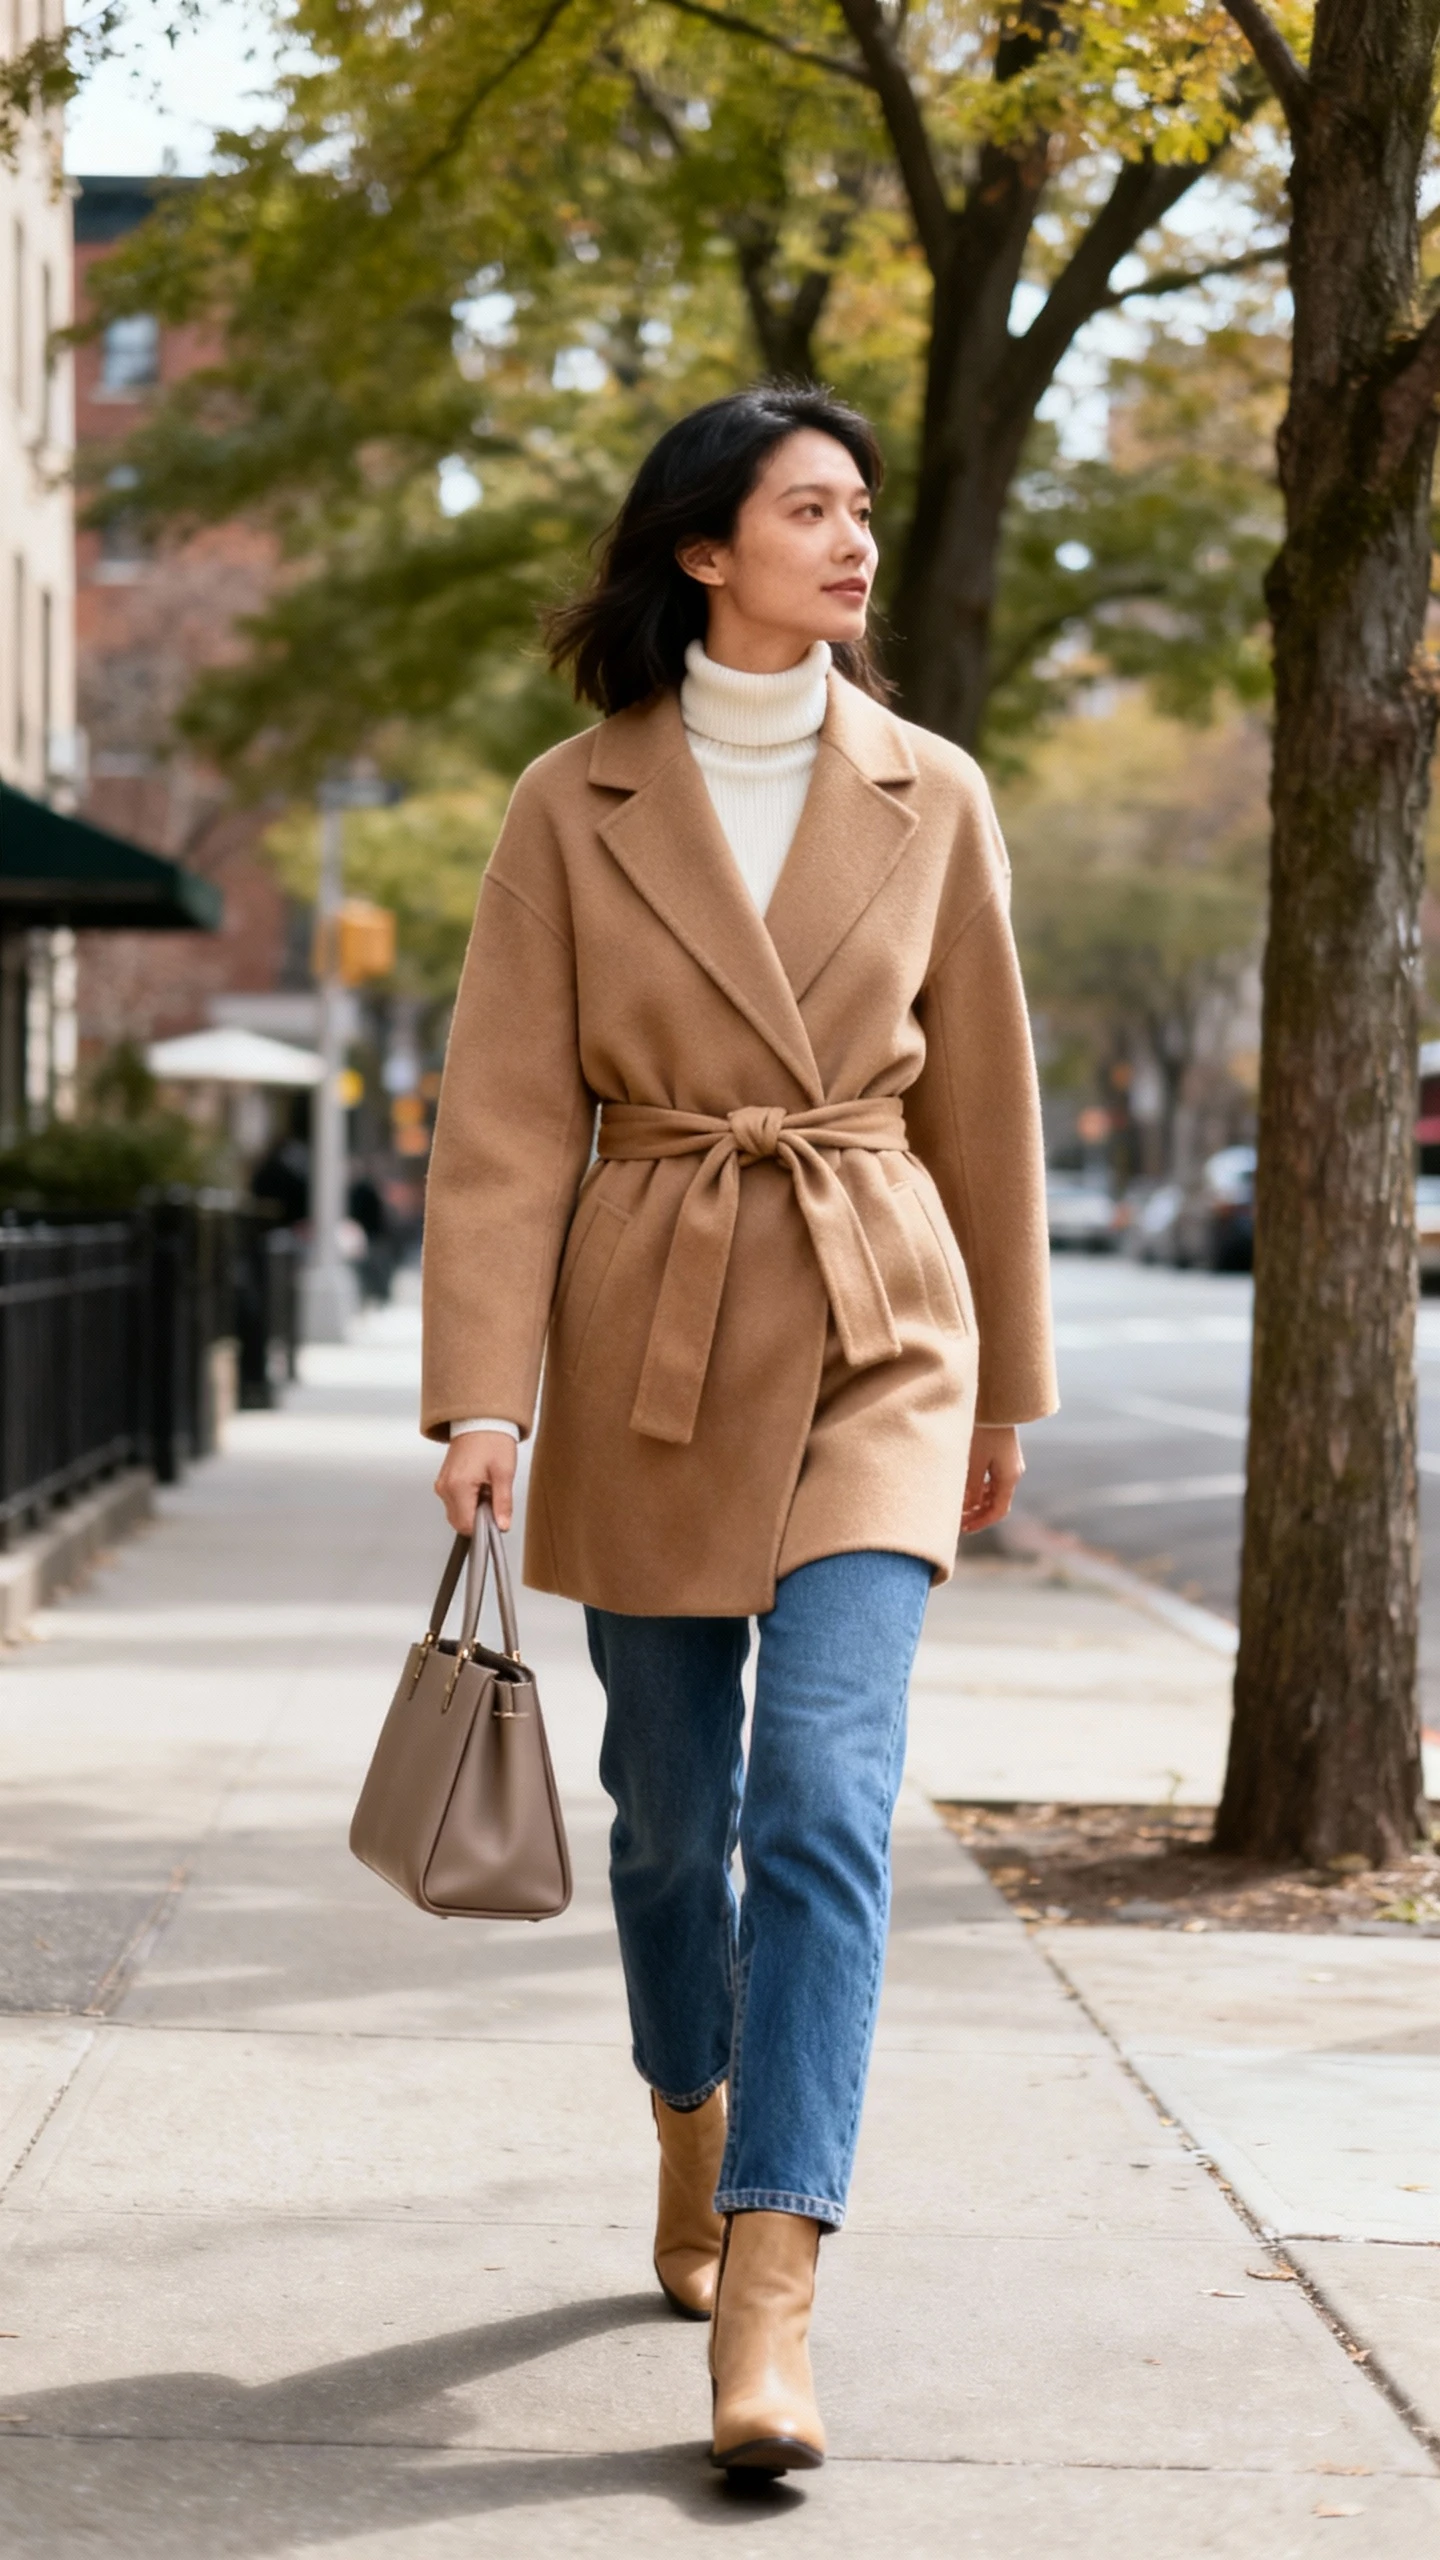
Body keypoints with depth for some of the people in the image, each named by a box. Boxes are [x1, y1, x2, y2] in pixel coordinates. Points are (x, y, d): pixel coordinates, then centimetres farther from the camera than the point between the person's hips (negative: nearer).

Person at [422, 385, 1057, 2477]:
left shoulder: (930, 799, 3)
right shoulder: (573, 807, 0)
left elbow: (984, 1103, 10)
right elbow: (506, 1118, -3)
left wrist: (1006, 1384, 15)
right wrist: (481, 1396, -11)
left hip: (874, 1339, 0)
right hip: (649, 1348, 0)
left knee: (825, 1795, -14)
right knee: (668, 1806, 12)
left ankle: (766, 2313, -14)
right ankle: (696, 2133, 40)